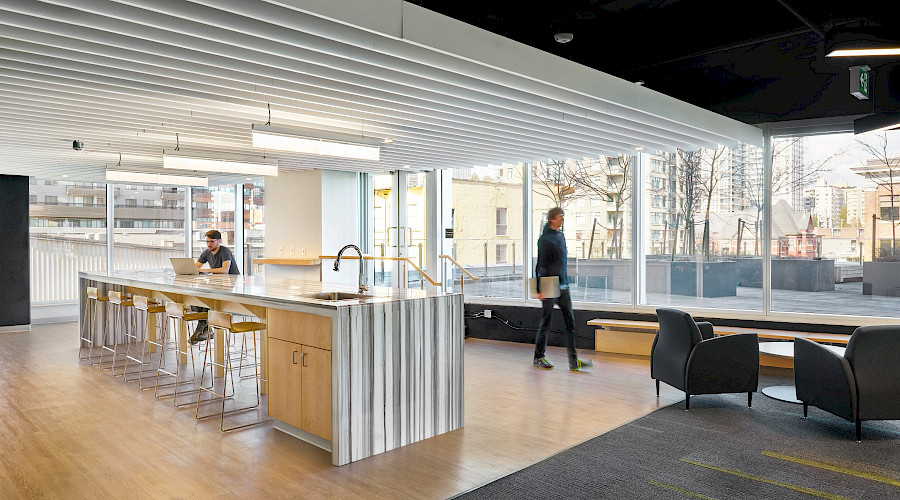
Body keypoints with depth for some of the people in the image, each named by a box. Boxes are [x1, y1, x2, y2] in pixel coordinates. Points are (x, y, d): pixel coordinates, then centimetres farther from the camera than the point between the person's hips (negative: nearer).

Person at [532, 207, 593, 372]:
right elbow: (540, 265, -14)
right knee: (545, 324, 3)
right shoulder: (545, 238, -12)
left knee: (570, 322, 4)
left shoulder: (561, 235, 13)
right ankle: (538, 358, 17)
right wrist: (539, 289, -16)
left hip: (563, 287, 8)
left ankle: (573, 360, 7)